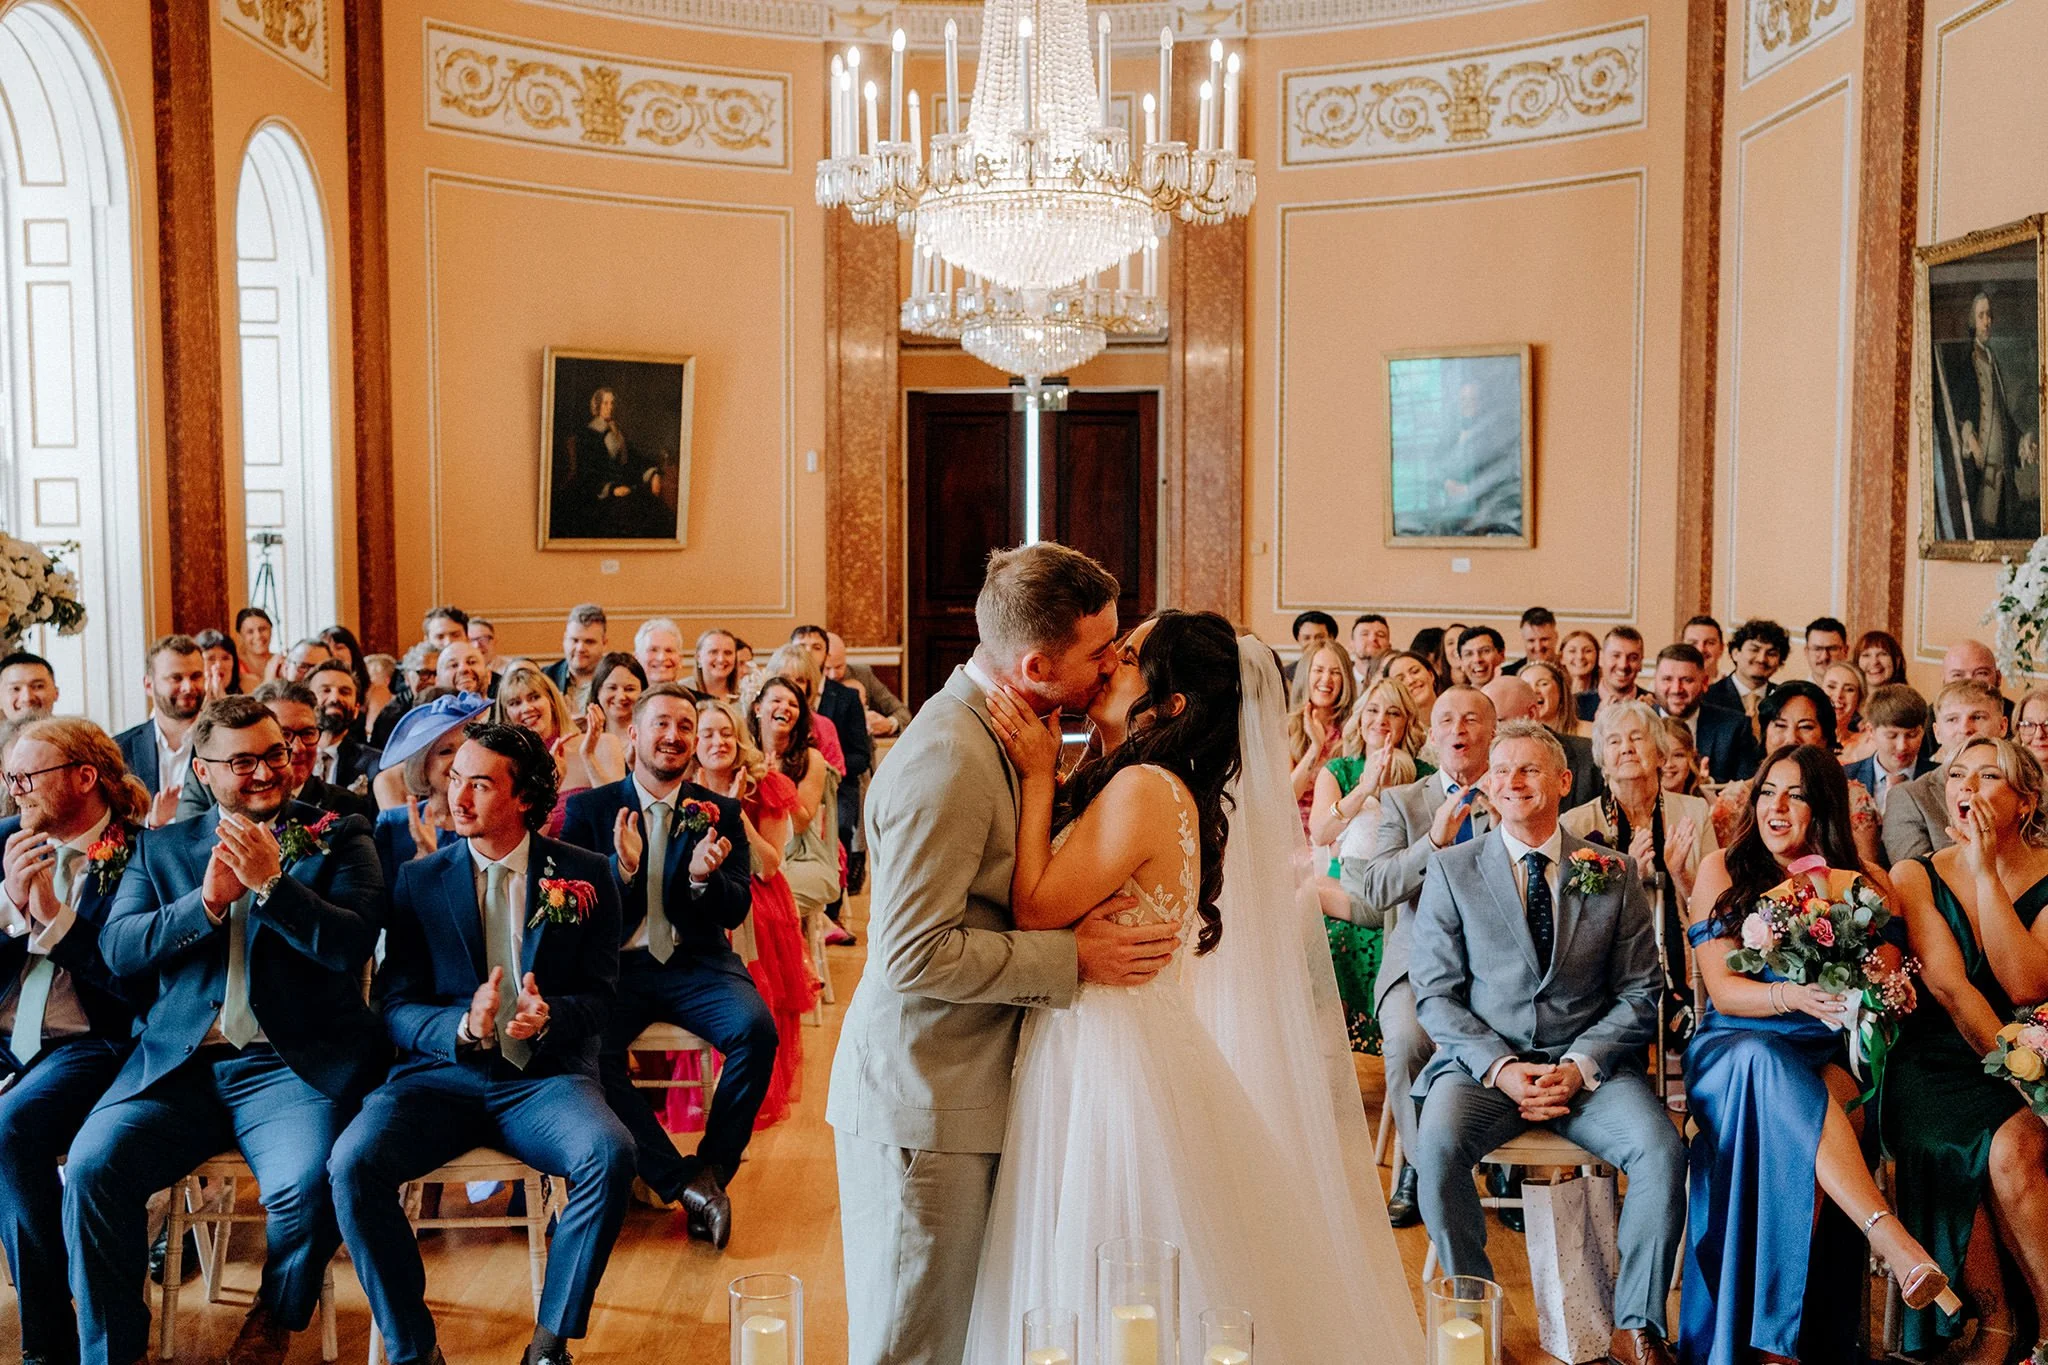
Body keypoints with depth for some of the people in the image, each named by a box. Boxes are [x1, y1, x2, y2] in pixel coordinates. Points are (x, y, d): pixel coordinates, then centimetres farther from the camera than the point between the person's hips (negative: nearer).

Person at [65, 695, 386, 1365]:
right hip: (178, 1063, 3)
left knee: (307, 1184, -28)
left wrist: (269, 882, -15)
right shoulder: (160, 847, 17)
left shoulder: (338, 837, 8)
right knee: (90, 1167, -22)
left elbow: (351, 943, -5)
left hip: (293, 1064, -3)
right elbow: (117, 947, 4)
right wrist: (208, 901, -11)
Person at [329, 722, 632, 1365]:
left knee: (610, 1157, -31)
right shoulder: (419, 880, 8)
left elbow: (599, 994, 5)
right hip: (440, 1073, 1)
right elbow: (397, 1007, 4)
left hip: (546, 1074, -1)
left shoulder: (586, 875, 5)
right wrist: (463, 1027, -18)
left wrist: (550, 1016, -18)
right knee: (352, 1163, -26)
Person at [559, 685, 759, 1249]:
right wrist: (622, 868, -19)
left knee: (756, 1029, -28)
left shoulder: (720, 814, 9)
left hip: (697, 964, 1)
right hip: (618, 965, 0)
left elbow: (736, 911, 2)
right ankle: (685, 1182, -16)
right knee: (588, 1049, -29)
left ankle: (713, 1169, -7)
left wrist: (704, 878, -21)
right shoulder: (589, 809, 7)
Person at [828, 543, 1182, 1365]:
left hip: (967, 1087, 9)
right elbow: (917, 954, -26)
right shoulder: (948, 761, -24)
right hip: (920, 1110, -9)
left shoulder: (1002, 733, 7)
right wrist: (1073, 957, -20)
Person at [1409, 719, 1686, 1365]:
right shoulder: (1451, 870, 4)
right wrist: (1501, 1066, -14)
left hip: (1589, 1064, 1)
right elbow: (1436, 994, 1)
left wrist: (1580, 1066, -10)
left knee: (1661, 1151, -26)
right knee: (1438, 1144, -30)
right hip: (1484, 1060, -1)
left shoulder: (1615, 873, 7)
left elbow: (1639, 993, 6)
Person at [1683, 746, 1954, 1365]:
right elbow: (1723, 989, -2)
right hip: (1731, 1050, -1)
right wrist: (1791, 996, -21)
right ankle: (1895, 1241, -43)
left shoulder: (1863, 883, 12)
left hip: (1828, 1058, 1)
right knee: (1765, 1060, -37)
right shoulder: (1722, 871, 7)